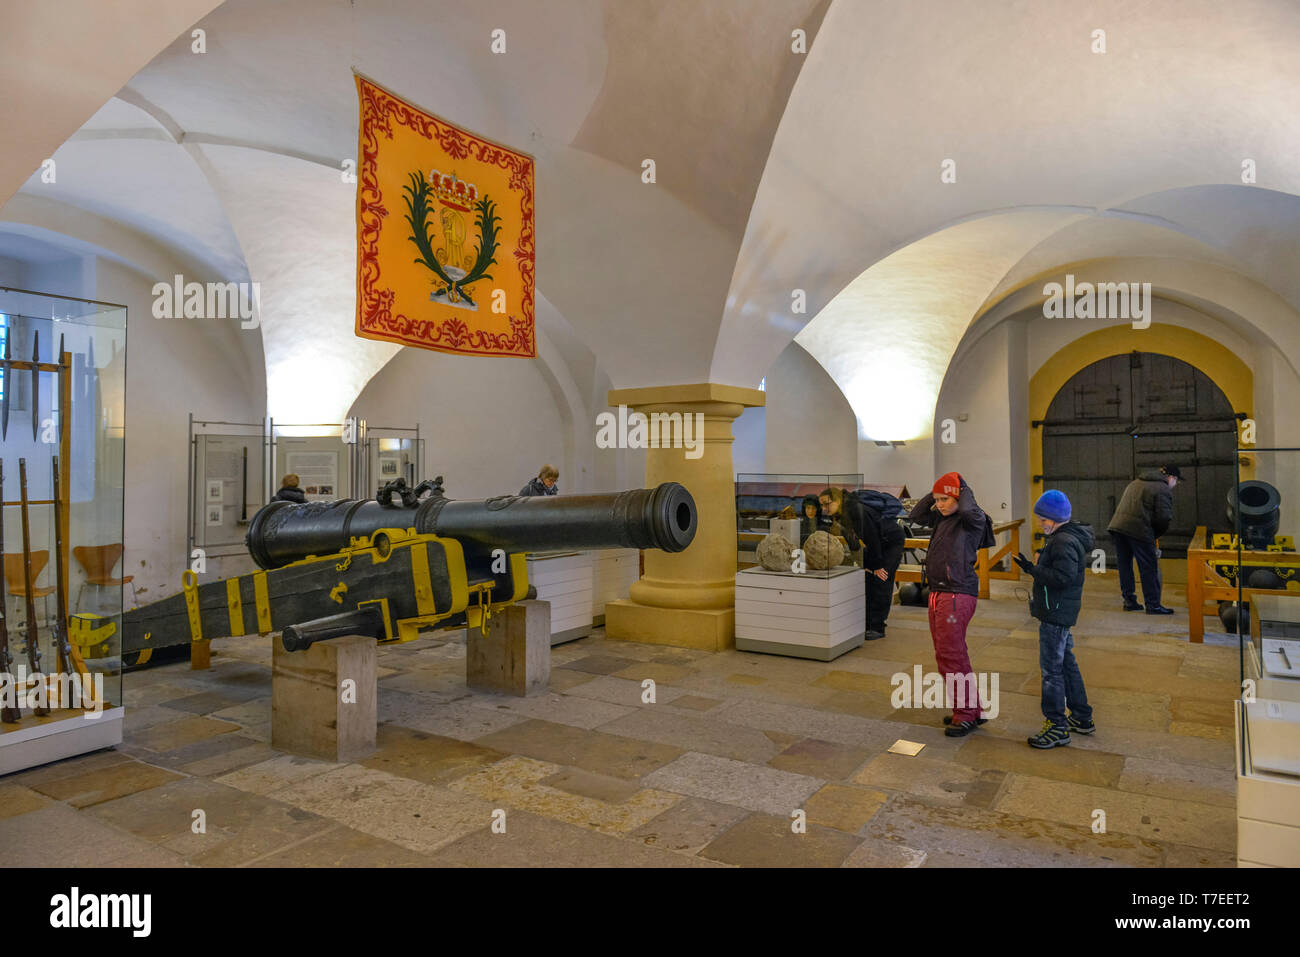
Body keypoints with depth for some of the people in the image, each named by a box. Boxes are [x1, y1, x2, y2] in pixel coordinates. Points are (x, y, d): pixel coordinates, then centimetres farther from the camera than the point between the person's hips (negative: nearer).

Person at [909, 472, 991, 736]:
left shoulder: (973, 520, -9)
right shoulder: (942, 519, 14)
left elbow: (969, 510, -30)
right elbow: (916, 515, 22)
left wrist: (964, 488, -11)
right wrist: (935, 494, 11)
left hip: (957, 595, -9)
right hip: (937, 593, 9)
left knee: (952, 655, -7)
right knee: (944, 655, 13)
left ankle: (968, 713, 4)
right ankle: (963, 708, 24)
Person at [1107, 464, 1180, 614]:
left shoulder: (1136, 482, 23)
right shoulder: (1164, 489, 0)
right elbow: (1164, 517, -10)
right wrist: (1156, 534, 7)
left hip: (1117, 526, 7)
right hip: (1139, 530, -7)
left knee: (1125, 565, 14)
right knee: (1148, 568, 3)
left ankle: (1129, 600, 19)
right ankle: (1153, 605, 8)